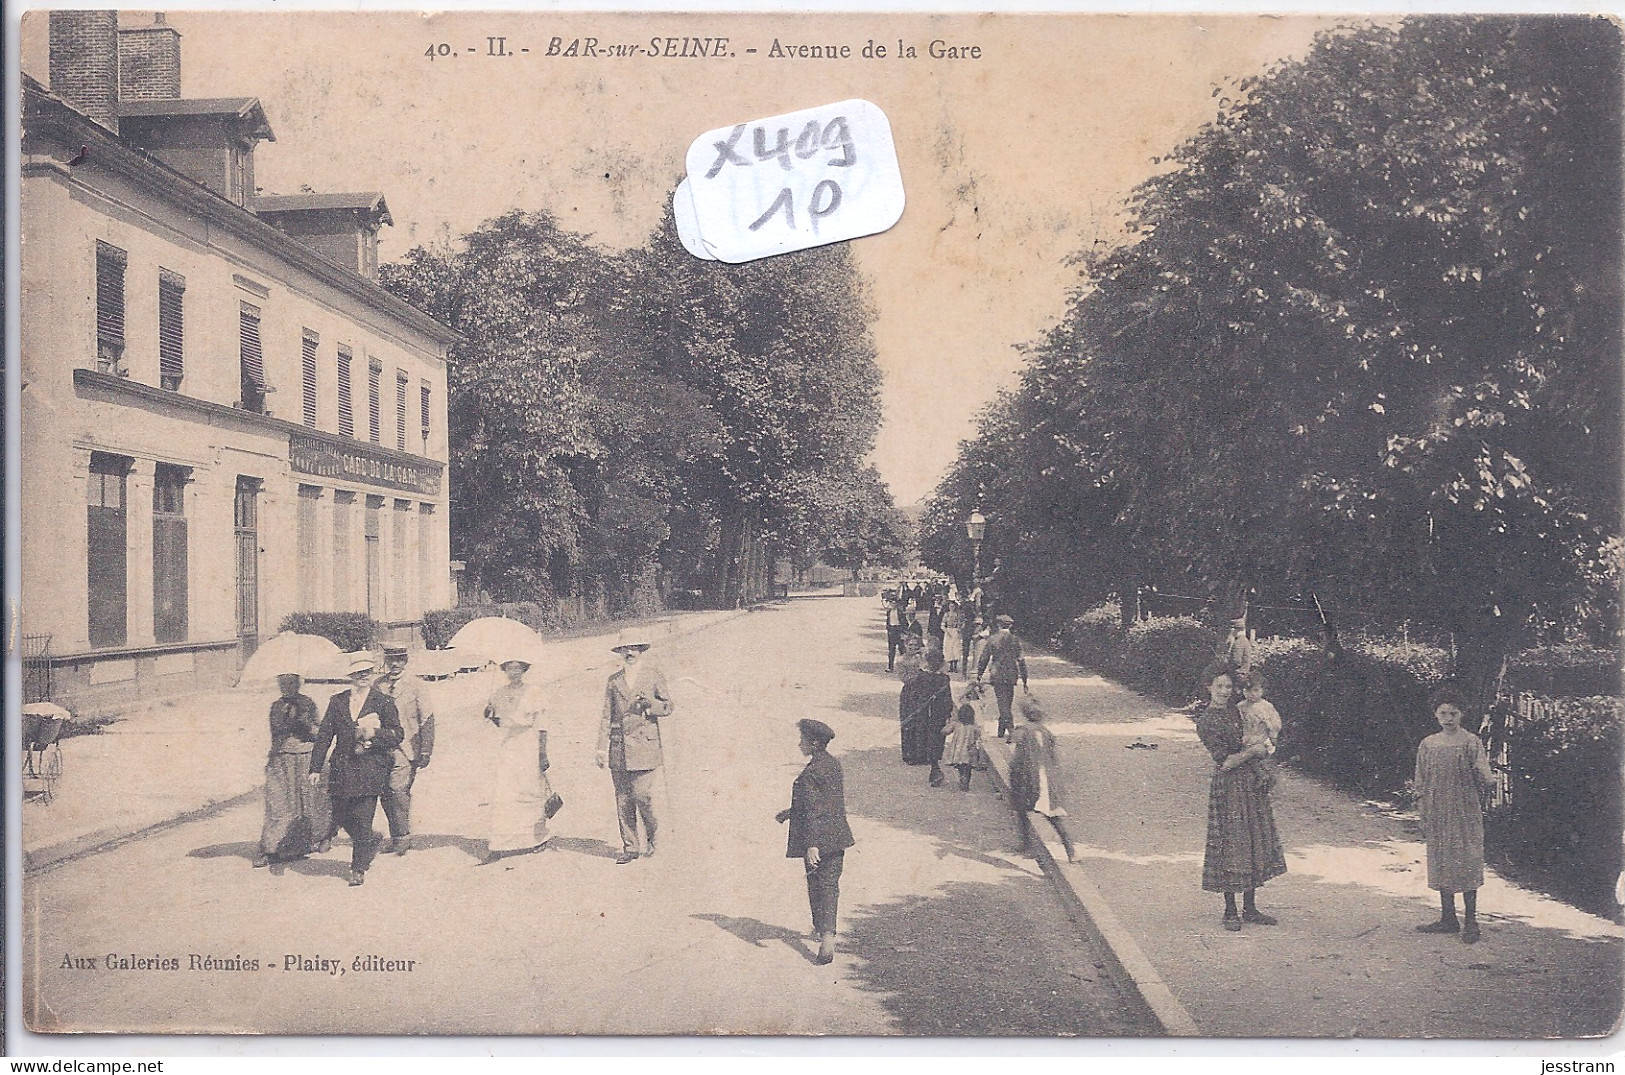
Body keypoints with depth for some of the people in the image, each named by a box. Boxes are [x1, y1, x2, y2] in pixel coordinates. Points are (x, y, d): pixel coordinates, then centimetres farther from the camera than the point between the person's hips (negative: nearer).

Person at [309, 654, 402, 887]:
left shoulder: (384, 702, 2)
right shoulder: (338, 701, 10)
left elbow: (397, 735, 1)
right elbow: (324, 735, 8)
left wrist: (374, 733, -17)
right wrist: (315, 768, 3)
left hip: (370, 769, -4)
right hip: (342, 769, 4)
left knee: (363, 819, -5)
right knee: (341, 817, 9)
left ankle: (359, 869, 7)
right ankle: (370, 843, 36)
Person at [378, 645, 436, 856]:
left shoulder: (415, 685, 0)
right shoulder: (378, 686, 10)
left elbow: (427, 719, -1)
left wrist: (425, 751, -6)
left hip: (406, 749, -4)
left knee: (398, 788, -15)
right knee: (385, 793, 3)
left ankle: (404, 836, -4)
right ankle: (395, 837, 16)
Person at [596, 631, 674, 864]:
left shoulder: (654, 675, 5)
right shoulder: (613, 681, 12)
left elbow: (668, 707, 8)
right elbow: (606, 716, 12)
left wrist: (650, 703, -13)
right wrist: (602, 749, 6)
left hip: (644, 746, -3)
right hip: (618, 748, 3)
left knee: (642, 796, -9)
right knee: (623, 801, 3)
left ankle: (651, 836, 16)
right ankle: (629, 847, 12)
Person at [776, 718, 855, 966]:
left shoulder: (810, 773, -19)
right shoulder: (834, 765, 7)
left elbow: (812, 810, -22)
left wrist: (811, 845, -21)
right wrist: (790, 812, 26)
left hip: (817, 838, -7)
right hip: (838, 836, 7)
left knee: (816, 886, 11)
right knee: (830, 885, 8)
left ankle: (822, 929, 22)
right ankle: (827, 934, 2)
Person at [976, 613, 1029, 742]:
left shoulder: (992, 639, -5)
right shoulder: (1015, 640, 0)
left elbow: (983, 659, -3)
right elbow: (1021, 661, 1)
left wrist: (978, 677, 7)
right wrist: (1024, 682, 6)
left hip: (997, 676, -3)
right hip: (1011, 676, 3)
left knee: (1003, 705, -5)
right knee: (1007, 704, 14)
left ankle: (1012, 732, -20)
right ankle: (1001, 733, 24)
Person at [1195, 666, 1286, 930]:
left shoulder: (1237, 710, 7)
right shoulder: (1206, 721, -12)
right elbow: (1225, 762, -16)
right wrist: (1254, 750, -10)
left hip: (1253, 783, 7)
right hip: (1229, 787, -7)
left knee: (1256, 844, 9)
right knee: (1231, 844, -2)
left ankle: (1250, 908, 19)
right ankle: (1230, 911, 9)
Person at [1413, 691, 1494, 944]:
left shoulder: (1471, 743, -5)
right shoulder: (1427, 745, 6)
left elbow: (1485, 781, -7)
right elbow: (1421, 783, 10)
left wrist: (1484, 772, -25)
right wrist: (1423, 816, 7)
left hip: (1465, 814, -4)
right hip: (1437, 816, 4)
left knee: (1467, 865, -1)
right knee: (1440, 864, 9)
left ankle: (1471, 922, 7)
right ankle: (1448, 918, 20)